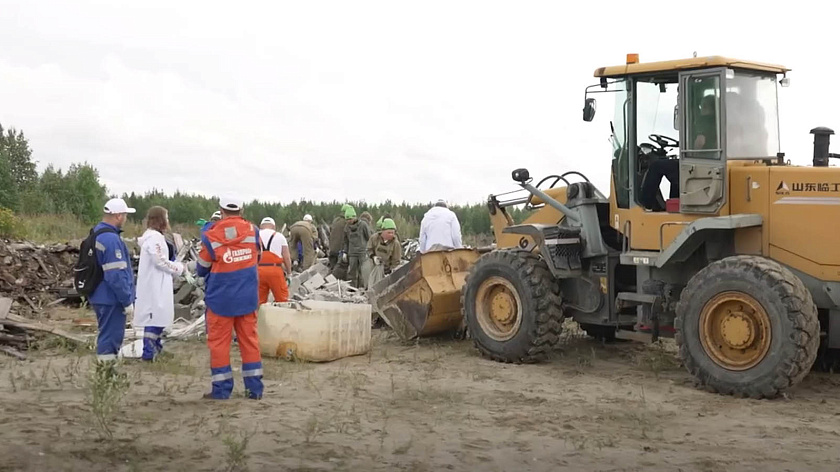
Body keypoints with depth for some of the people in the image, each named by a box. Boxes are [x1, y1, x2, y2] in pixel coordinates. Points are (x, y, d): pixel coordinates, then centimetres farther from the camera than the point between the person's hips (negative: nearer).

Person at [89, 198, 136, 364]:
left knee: (107, 336, 20)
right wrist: (127, 301, -18)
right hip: (112, 299, -10)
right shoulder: (111, 239, -22)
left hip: (100, 296, 10)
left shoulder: (97, 233, 10)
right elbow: (116, 275, -25)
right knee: (111, 338, -3)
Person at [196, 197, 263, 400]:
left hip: (220, 298, -3)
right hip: (248, 297, 3)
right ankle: (254, 387, 12)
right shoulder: (253, 231, -2)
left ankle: (221, 389, 8)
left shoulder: (211, 236, -11)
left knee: (218, 341, 6)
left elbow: (202, 269, -1)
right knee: (249, 339, 10)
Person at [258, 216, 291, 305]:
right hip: (275, 270, -2)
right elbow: (286, 257, 3)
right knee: (282, 300, 4)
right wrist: (289, 272, 13)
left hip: (258, 271, 2)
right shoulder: (279, 236, 8)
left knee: (260, 301, 8)